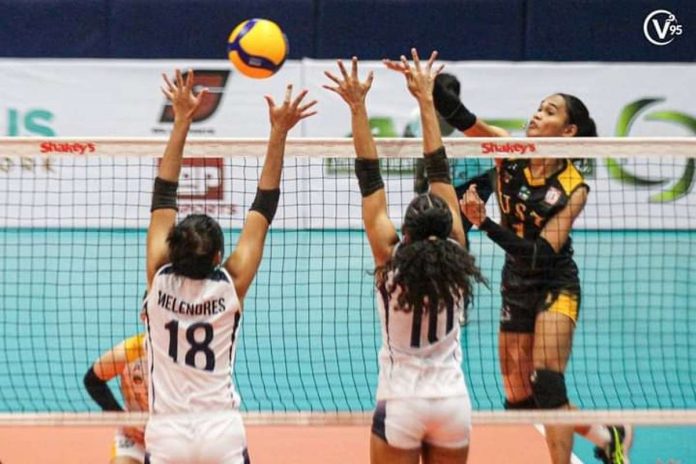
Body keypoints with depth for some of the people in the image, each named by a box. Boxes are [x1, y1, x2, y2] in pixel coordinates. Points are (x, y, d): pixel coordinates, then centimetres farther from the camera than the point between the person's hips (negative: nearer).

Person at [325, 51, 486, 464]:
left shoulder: (391, 262, -13)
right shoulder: (454, 260, -6)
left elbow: (370, 181, -12)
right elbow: (440, 173, -2)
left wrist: (358, 108, -11)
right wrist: (426, 101, 3)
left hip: (401, 403, -3)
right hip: (453, 401, 3)